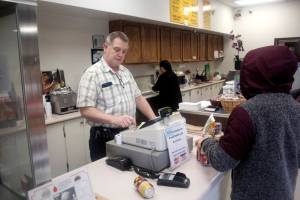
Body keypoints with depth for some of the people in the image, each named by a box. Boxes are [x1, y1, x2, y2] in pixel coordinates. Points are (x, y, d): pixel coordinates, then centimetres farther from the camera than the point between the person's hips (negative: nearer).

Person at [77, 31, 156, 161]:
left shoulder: (126, 72, 9)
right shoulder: (92, 73, -14)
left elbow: (138, 97, 13)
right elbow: (86, 110, -19)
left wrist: (153, 119, 3)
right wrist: (114, 119, -32)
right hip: (104, 138, -7)